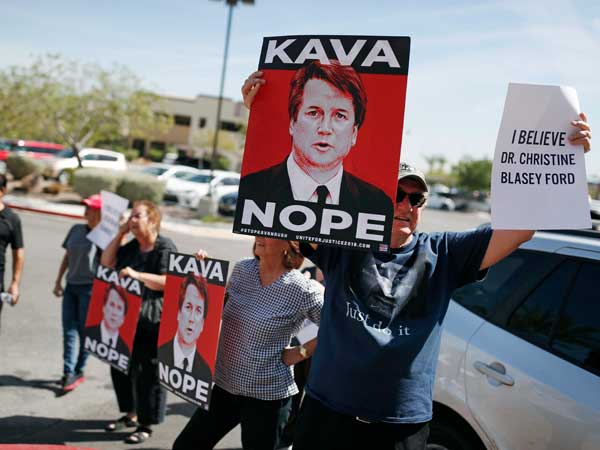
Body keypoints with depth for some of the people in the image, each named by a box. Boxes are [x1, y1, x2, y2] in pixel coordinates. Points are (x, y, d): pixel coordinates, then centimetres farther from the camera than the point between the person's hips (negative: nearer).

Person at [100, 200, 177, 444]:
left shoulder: (165, 247, -12)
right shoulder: (132, 246, 13)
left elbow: (167, 281, -21)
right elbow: (107, 262, 15)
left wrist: (137, 275, -30)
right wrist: (120, 234, 6)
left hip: (153, 322, -9)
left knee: (150, 372, 1)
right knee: (122, 366, 17)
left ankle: (146, 424, 14)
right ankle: (130, 414, 35)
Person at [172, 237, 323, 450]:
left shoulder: (300, 289, -17)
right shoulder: (241, 269, 0)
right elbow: (220, 308, 15)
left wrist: (301, 352, -13)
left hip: (266, 395, -6)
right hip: (224, 384, 6)